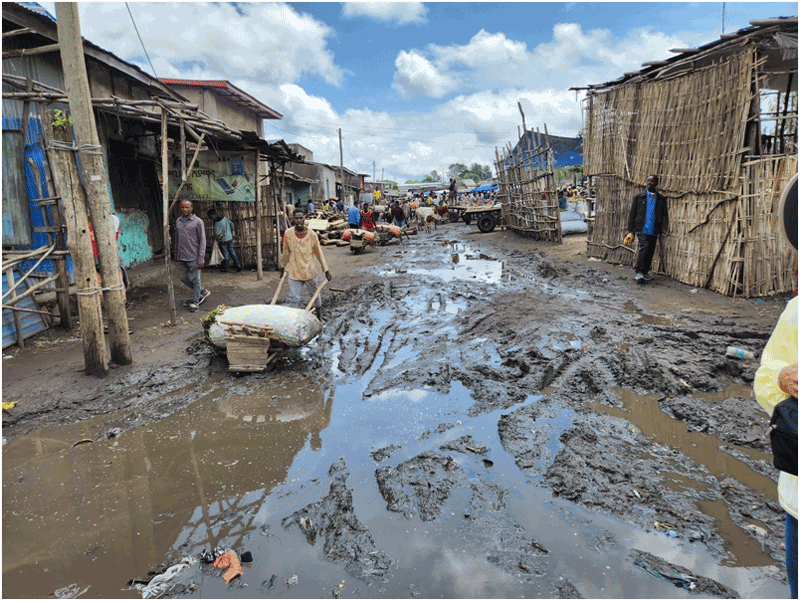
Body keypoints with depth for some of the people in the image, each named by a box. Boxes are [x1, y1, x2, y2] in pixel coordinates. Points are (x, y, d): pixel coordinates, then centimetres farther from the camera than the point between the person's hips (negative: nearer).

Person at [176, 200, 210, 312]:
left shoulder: (198, 222, -5)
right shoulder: (178, 222, 12)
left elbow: (202, 241, -7)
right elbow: (177, 239, 20)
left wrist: (201, 259, -13)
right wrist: (176, 256, 17)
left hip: (193, 257, -6)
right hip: (181, 258, 6)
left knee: (194, 280, 0)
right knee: (184, 278, 10)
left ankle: (195, 302, 15)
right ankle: (203, 291, 29)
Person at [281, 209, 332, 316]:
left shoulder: (311, 235, -8)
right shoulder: (288, 234, -7)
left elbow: (319, 253, 0)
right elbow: (286, 253, 7)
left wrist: (326, 270, 2)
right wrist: (283, 268, 16)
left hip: (309, 271, 1)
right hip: (294, 272, -1)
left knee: (314, 294, 19)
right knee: (294, 299, -4)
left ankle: (319, 311, 44)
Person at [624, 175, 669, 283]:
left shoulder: (661, 199, 11)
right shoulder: (639, 197, 6)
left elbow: (664, 215, 13)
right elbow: (632, 214, 6)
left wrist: (664, 229, -1)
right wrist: (630, 230, 2)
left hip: (654, 230, 3)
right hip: (642, 229, -3)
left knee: (650, 252, 6)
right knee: (644, 248, -19)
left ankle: (645, 272, 20)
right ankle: (639, 272, -15)